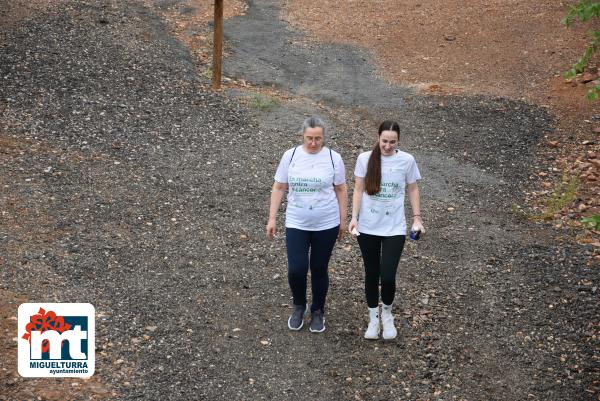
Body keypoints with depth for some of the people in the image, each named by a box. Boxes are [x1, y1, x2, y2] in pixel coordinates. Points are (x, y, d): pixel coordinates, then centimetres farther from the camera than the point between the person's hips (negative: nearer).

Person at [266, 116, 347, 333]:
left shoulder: (333, 158, -5)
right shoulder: (290, 155, -3)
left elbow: (341, 190, 2)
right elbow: (279, 188, 2)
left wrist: (342, 220, 3)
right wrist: (272, 218, 0)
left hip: (326, 225, 0)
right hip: (296, 224, 1)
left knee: (319, 269, 10)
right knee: (296, 270, -5)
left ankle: (318, 311, 32)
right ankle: (299, 306, 25)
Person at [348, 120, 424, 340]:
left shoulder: (407, 160, -5)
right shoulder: (365, 158, -5)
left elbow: (412, 189, 7)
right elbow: (358, 190, 0)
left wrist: (417, 217, 3)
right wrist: (354, 217, -8)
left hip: (394, 228, -1)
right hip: (368, 227, 1)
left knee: (388, 276, -7)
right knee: (371, 274, 10)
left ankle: (387, 313, 23)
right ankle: (373, 318, 30)